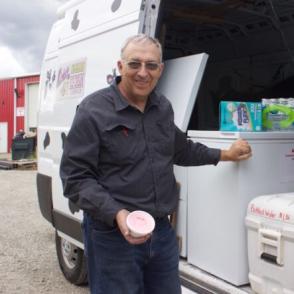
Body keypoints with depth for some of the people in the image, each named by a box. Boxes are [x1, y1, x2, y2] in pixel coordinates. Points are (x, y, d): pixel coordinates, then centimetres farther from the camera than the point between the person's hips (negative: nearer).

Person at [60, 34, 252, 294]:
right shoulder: (94, 110, -13)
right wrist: (116, 214, -27)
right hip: (113, 236, -6)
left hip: (163, 231, 6)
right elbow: (75, 177, -15)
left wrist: (223, 155, 26)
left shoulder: (164, 107, 8)